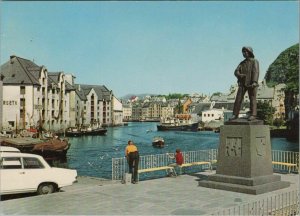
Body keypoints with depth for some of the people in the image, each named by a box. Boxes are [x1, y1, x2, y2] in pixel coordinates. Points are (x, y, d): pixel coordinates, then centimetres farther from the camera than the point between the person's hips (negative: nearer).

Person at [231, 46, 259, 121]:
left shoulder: (254, 61, 3)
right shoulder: (242, 63, 19)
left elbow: (256, 72, -11)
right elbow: (236, 72, 8)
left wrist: (254, 82, -25)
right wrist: (240, 75, -16)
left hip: (251, 84, -5)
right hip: (242, 84, 5)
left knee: (252, 99, -6)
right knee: (238, 99, -3)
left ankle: (253, 115, -7)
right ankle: (235, 115, -2)